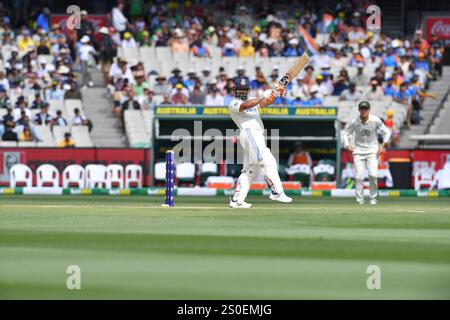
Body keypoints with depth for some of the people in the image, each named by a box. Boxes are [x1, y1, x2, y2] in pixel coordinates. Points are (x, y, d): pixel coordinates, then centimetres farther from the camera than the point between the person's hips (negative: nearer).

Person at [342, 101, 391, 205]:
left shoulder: (376, 120, -8)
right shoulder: (354, 122, -6)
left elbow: (387, 132, 2)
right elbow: (345, 133, 5)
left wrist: (383, 146, -5)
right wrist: (348, 145, -11)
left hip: (372, 151, -1)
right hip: (358, 151, 1)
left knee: (373, 175, -16)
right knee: (359, 176, -9)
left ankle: (373, 198, 2)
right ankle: (360, 200, 1)